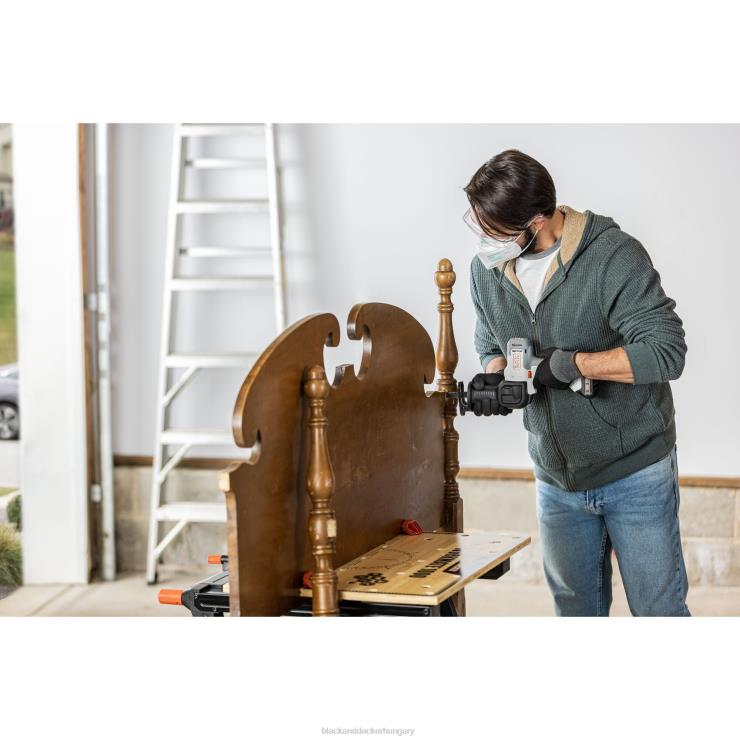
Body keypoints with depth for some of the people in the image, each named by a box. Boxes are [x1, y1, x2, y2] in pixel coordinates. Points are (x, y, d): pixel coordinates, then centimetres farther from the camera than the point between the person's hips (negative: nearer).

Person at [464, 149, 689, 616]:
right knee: (576, 609, 18)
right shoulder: (487, 269, -2)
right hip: (557, 479, 6)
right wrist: (496, 378, -10)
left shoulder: (614, 256, -20)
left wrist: (569, 364, -28)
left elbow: (666, 352, -26)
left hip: (635, 471, -5)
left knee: (658, 609, 5)